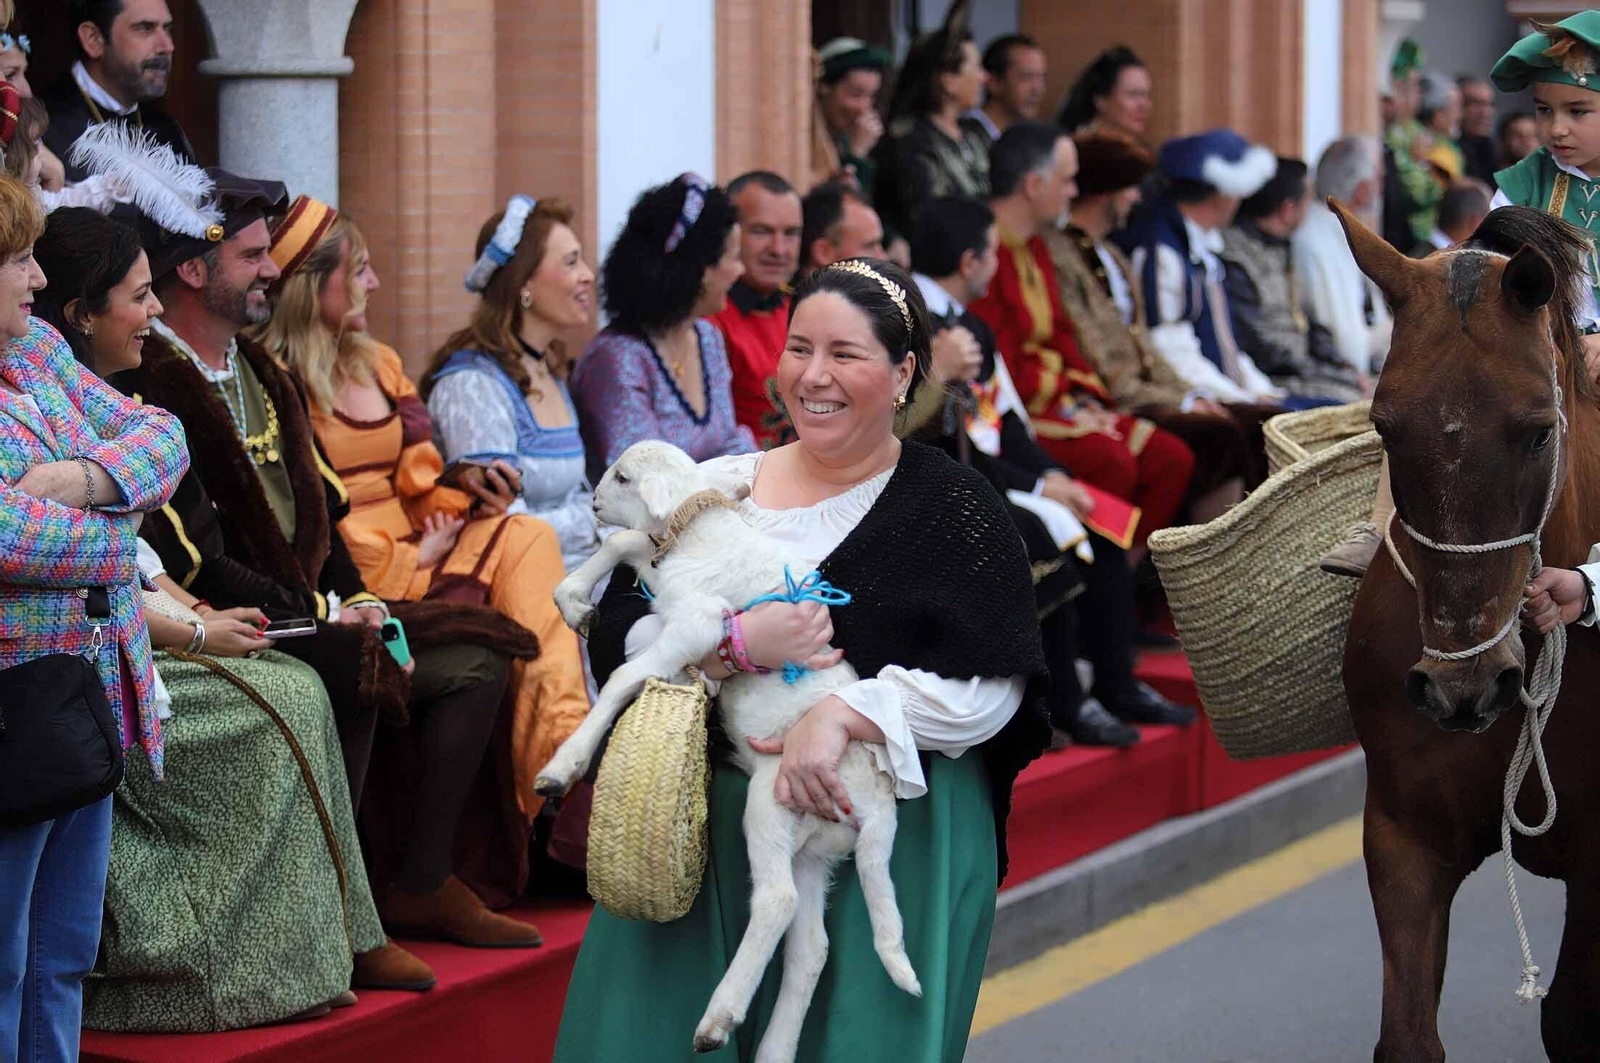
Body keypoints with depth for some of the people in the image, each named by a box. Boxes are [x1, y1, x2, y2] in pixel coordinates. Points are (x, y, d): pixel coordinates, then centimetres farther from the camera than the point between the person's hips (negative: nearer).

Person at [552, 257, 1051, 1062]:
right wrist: (738, 642, -16)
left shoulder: (950, 508, -2)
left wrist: (843, 714, -23)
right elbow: (618, 630, 2)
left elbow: (991, 687, -11)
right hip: (717, 828, 3)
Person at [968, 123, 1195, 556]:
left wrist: (1088, 397, 4)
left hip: (1059, 401, 10)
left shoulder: (1035, 247, 18)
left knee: (1172, 458, -2)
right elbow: (1000, 365, -19)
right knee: (1113, 462, -30)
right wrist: (1066, 403, -14)